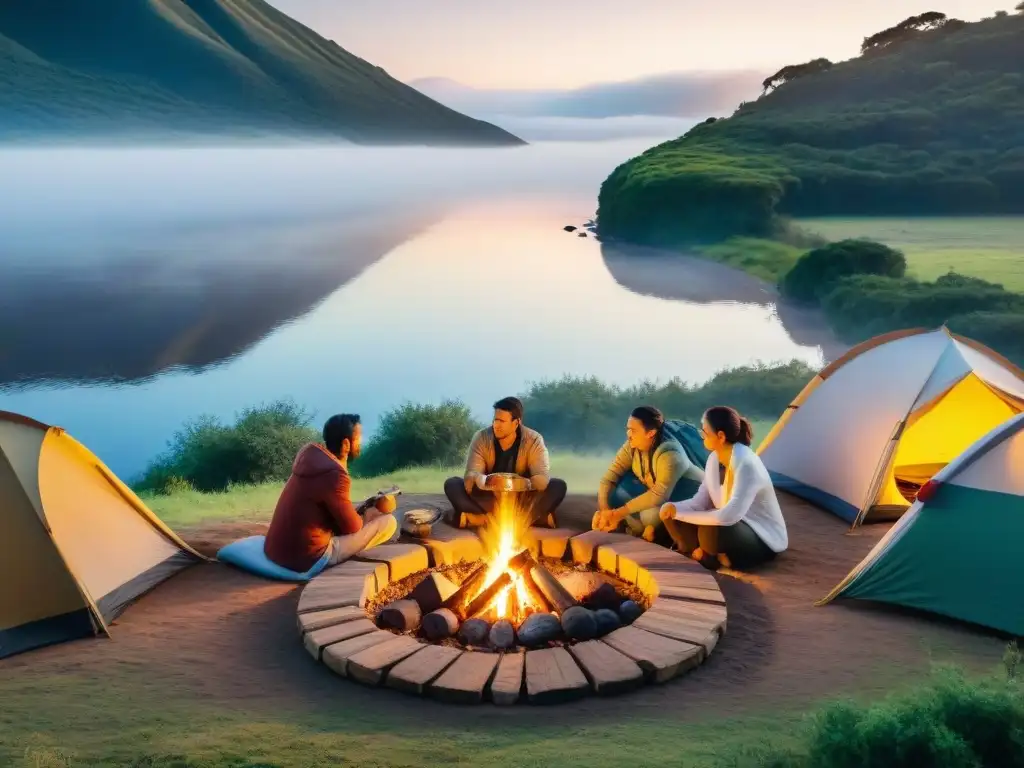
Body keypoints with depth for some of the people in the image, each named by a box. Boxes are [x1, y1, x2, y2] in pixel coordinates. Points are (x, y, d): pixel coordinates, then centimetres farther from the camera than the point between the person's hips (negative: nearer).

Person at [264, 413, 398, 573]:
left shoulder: (313, 457, 6)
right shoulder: (335, 475, -21)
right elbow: (352, 526, -10)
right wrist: (367, 515, 10)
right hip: (307, 560, -9)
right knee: (389, 522, -4)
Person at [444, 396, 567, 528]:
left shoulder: (533, 440, -14)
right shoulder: (481, 438, -12)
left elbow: (543, 477, -24)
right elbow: (471, 475, -21)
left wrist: (525, 484, -46)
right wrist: (483, 481, -45)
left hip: (522, 499, -1)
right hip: (488, 499, 1)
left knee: (558, 486, -25)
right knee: (452, 484, -24)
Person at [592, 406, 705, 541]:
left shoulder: (669, 455, -34)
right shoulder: (632, 446, -13)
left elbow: (658, 496, -38)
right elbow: (609, 477, -13)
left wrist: (619, 513, -36)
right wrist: (603, 510, -29)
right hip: (655, 492, 7)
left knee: (651, 514, -35)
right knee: (616, 490, -15)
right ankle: (642, 531, -2)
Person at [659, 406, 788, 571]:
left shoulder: (746, 464, -28)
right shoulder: (715, 458, -2)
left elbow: (729, 516, -38)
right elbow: (700, 502, 0)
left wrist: (681, 513, -31)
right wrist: (674, 508, -21)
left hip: (764, 539, -8)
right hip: (732, 525, 8)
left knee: (710, 531, -37)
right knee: (672, 516, -7)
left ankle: (712, 556, -6)